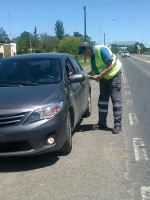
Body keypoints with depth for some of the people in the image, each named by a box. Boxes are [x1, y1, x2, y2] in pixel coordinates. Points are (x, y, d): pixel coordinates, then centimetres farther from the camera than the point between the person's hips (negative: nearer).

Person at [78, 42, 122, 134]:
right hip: (103, 78, 8)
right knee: (102, 100, 8)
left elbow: (110, 66, -25)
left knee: (116, 100, -8)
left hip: (114, 75, -8)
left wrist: (99, 75, -26)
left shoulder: (102, 50, -26)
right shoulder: (92, 54, -1)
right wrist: (88, 74, -11)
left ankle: (118, 125, -4)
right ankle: (102, 124, 16)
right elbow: (95, 69, 7)